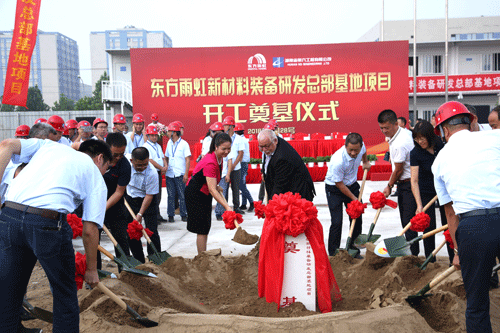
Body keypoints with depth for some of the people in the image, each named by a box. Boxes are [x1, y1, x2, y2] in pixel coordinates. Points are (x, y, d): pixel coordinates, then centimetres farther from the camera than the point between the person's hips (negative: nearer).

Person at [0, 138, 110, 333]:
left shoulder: (49, 145, 27)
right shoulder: (96, 178, 15)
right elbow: (89, 231, 8)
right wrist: (91, 269, 19)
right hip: (47, 222, -4)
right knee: (64, 293, 16)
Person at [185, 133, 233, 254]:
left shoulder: (219, 157, -2)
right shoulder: (210, 163, -32)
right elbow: (212, 190, -36)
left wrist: (216, 186, 9)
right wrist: (227, 207, -40)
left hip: (204, 194, 10)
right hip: (195, 195, -9)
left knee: (205, 227, 14)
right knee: (202, 229, -8)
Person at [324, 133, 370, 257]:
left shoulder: (360, 146, -17)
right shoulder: (337, 161, -35)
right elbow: (339, 184, -22)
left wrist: (366, 162, 13)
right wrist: (353, 198, -15)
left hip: (352, 185, 6)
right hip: (334, 189, -6)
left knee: (357, 218, 6)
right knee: (337, 222, -11)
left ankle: (354, 250, 22)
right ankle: (333, 254, 4)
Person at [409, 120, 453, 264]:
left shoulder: (442, 146, -11)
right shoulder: (415, 153, -17)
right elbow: (414, 181, -21)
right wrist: (419, 205, -28)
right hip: (426, 193, -2)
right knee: (429, 228, 0)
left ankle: (454, 260, 20)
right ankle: (431, 262, 13)